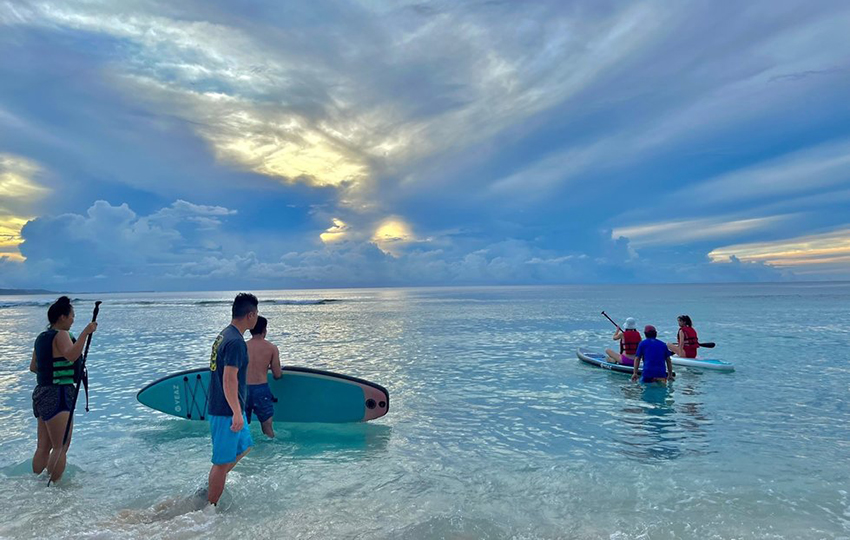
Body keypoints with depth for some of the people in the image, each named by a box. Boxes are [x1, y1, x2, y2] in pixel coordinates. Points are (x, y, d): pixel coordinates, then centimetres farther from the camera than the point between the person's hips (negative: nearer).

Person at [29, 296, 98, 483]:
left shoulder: (41, 337, 14)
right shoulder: (60, 335, -13)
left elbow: (33, 367, 22)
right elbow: (71, 355, -33)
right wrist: (85, 333, -34)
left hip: (41, 392, 10)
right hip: (58, 395, -10)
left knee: (43, 447, 16)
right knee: (61, 447, -4)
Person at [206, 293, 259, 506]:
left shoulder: (224, 335, 9)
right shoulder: (236, 341, -22)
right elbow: (229, 379, -28)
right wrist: (237, 413, -25)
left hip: (221, 407, 10)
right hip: (226, 411, -10)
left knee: (244, 446, 23)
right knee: (223, 462, 3)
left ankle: (211, 487, 31)